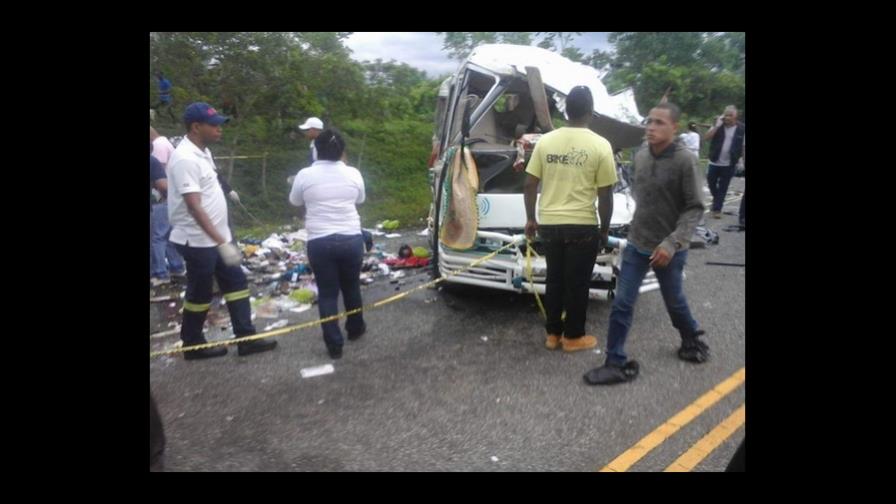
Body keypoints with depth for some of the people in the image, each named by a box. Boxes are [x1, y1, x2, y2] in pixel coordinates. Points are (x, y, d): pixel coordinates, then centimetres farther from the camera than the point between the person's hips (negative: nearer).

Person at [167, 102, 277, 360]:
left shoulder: (202, 152, 8)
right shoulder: (186, 159, -22)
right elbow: (194, 207, -29)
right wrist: (222, 243, -33)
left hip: (216, 237, 9)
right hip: (198, 240, -9)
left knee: (236, 281, 11)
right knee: (200, 292, 5)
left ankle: (246, 338, 18)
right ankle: (193, 345, 23)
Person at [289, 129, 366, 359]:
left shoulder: (305, 175, -6)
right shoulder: (353, 174, -1)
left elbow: (295, 202, 10)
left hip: (320, 242, -2)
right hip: (352, 239, 2)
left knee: (327, 293, 8)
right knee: (352, 286, 21)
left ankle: (334, 344, 10)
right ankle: (355, 329, 38)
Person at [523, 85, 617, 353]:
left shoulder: (545, 141, 1)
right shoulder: (600, 145, -8)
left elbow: (529, 185, 2)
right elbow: (605, 195, -6)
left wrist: (530, 219, 13)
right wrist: (605, 228, 6)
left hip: (549, 223, 4)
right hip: (583, 225, -3)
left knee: (554, 280, 16)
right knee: (577, 283, 9)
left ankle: (552, 333, 25)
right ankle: (573, 336, 21)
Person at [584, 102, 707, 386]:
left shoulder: (685, 160, -15)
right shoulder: (640, 157, -1)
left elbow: (695, 208, -15)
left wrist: (672, 242, -23)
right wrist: (645, 219, 12)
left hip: (669, 249, -4)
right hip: (636, 244, 4)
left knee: (674, 302, 17)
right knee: (622, 304, 1)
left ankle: (692, 339, 45)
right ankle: (617, 363, 12)